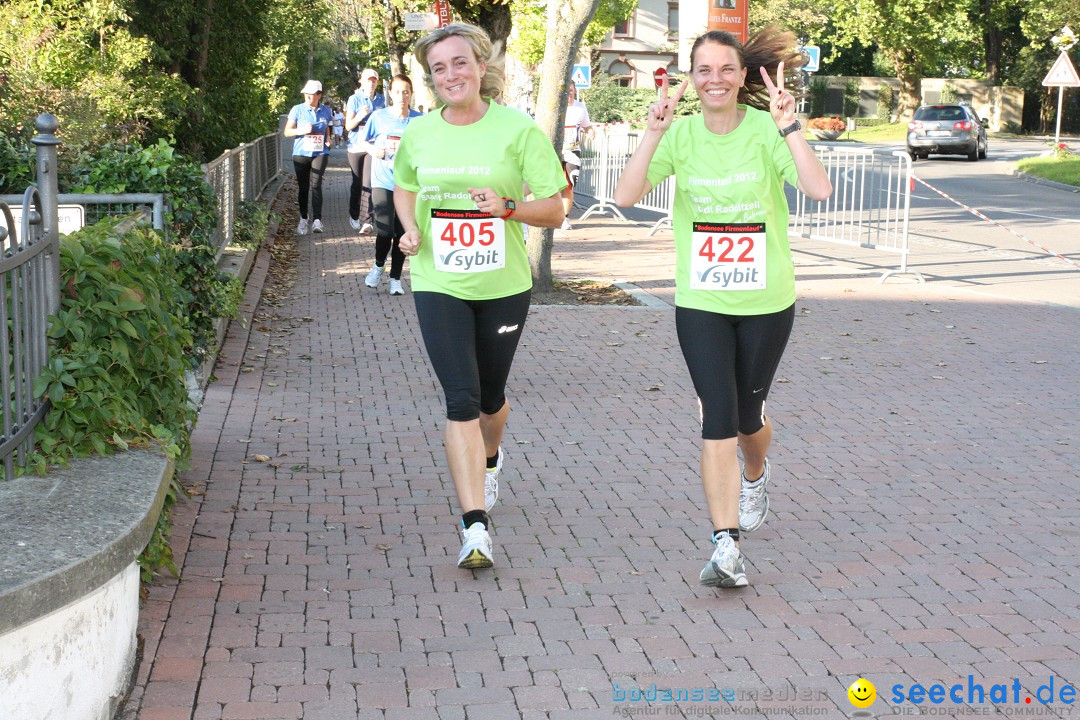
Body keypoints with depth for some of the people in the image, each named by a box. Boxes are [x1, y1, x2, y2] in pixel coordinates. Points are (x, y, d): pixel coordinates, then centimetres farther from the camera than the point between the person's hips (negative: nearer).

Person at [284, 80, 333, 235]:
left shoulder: (325, 111, 6)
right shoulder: (297, 110, -1)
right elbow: (287, 132, 1)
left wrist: (328, 139, 3)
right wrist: (302, 130, -17)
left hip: (320, 153, 0)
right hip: (301, 153, 0)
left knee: (316, 184, -15)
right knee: (303, 187, 6)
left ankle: (317, 219, -18)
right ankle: (303, 219, 19)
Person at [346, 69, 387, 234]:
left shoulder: (381, 100, 7)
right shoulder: (354, 99, 0)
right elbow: (348, 126, -2)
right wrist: (360, 116, -21)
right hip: (356, 146, 0)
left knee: (368, 183, -10)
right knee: (357, 183, 8)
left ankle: (366, 221, -13)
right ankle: (354, 216, 26)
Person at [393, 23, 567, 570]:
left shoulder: (518, 130, -9)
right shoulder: (418, 133, 0)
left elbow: (554, 211, -7)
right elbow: (404, 187, 20)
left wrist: (507, 207, -25)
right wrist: (410, 229, 1)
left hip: (503, 285, 0)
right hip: (439, 285, 0)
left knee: (490, 395, 17)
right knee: (461, 400, -11)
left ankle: (489, 459, 52)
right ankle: (475, 528, -11)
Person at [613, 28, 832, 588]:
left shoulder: (766, 129, -10)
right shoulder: (681, 134, -3)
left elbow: (819, 190, -24)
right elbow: (626, 196, -15)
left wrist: (787, 126, -30)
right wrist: (654, 132, -24)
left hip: (767, 301, 0)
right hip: (700, 303, 1)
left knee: (748, 415, 15)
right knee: (718, 420, -8)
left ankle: (755, 474, 50)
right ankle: (726, 547, -7)